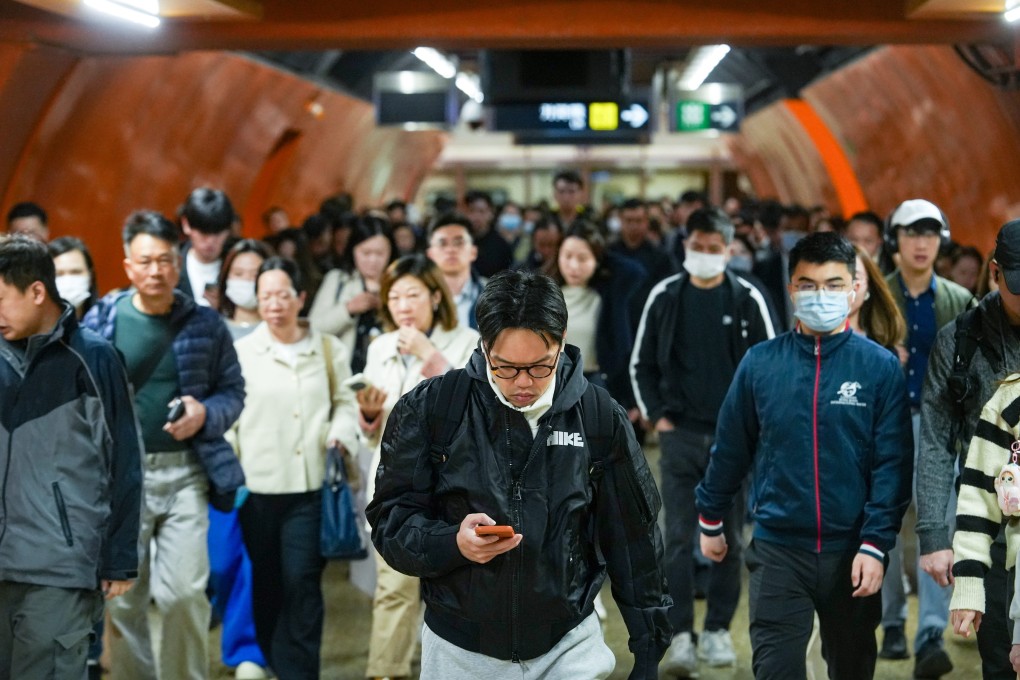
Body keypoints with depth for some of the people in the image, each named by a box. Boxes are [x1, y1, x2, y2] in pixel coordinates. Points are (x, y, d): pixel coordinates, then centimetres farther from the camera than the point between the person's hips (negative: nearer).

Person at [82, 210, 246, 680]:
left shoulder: (204, 324, 2)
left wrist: (205, 415, -14)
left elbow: (233, 391, 5)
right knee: (123, 601, 6)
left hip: (184, 473, -1)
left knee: (184, 594, -9)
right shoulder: (100, 320, 2)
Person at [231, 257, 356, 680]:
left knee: (302, 581, -7)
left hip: (310, 485, 0)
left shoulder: (328, 348, 8)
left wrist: (340, 435, -8)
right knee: (265, 583, 10)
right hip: (257, 485, 0)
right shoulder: (241, 352, 3)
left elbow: (345, 402, 12)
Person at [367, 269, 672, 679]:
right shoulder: (428, 409, -10)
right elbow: (389, 521, -5)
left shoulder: (600, 417, -5)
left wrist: (650, 646, 4)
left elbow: (634, 539, 3)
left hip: (570, 645, 0)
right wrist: (453, 543, -25)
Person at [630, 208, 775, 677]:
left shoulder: (747, 299, 1)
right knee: (678, 538, -5)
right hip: (680, 433, 0)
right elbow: (642, 364, 10)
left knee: (728, 539, 7)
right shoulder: (664, 297, 4)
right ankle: (682, 636, -4)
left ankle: (718, 630, 19)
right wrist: (656, 415, 0)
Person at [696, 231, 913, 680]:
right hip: (777, 550, 0)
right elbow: (730, 449, 8)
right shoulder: (760, 362, 0)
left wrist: (875, 544, -13)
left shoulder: (880, 367, -4)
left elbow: (892, 464, -7)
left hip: (850, 551, 0)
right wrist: (710, 521, 15)